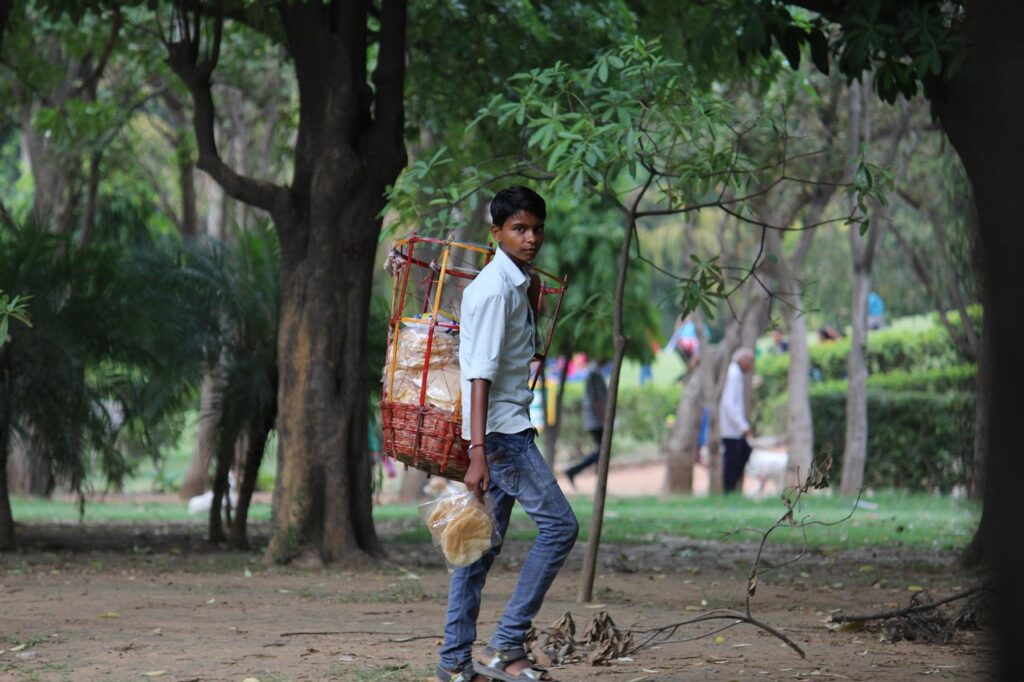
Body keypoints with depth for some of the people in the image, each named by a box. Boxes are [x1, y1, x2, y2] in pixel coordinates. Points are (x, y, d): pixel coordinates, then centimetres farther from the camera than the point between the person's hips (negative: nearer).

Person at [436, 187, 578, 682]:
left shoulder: (517, 285, 15)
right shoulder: (495, 288, -14)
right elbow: (481, 374, -22)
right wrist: (478, 451, -27)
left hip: (508, 427, 10)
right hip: (500, 427, -10)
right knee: (559, 524, -12)